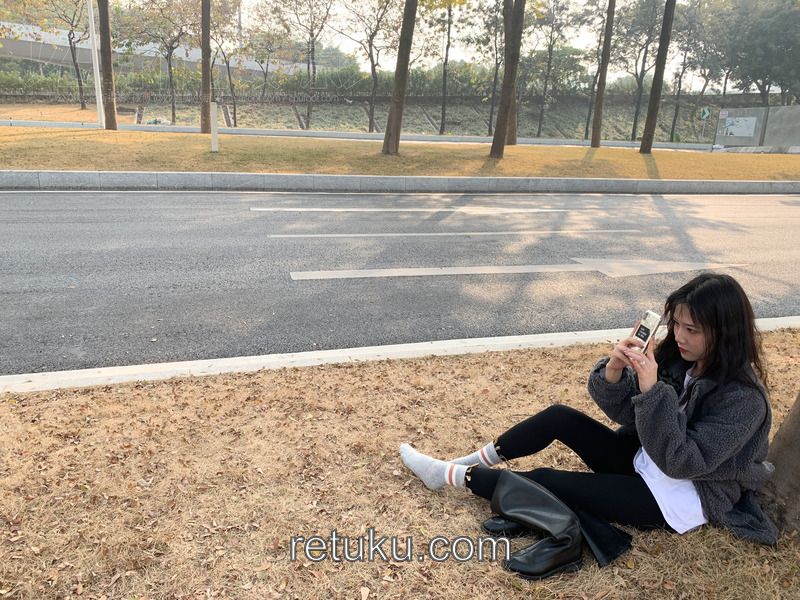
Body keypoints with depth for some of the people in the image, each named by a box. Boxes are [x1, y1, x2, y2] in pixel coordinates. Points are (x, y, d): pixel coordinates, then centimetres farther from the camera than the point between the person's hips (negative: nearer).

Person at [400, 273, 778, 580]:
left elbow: (681, 462, -30)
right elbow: (623, 411, -7)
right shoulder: (678, 358, -6)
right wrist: (614, 370, -28)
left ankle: (451, 476, 4)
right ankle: (465, 465, 2)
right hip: (642, 463, 7)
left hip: (679, 500, -7)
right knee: (559, 417, -9)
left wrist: (652, 390, -39)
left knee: (545, 481, -13)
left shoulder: (743, 398, -25)